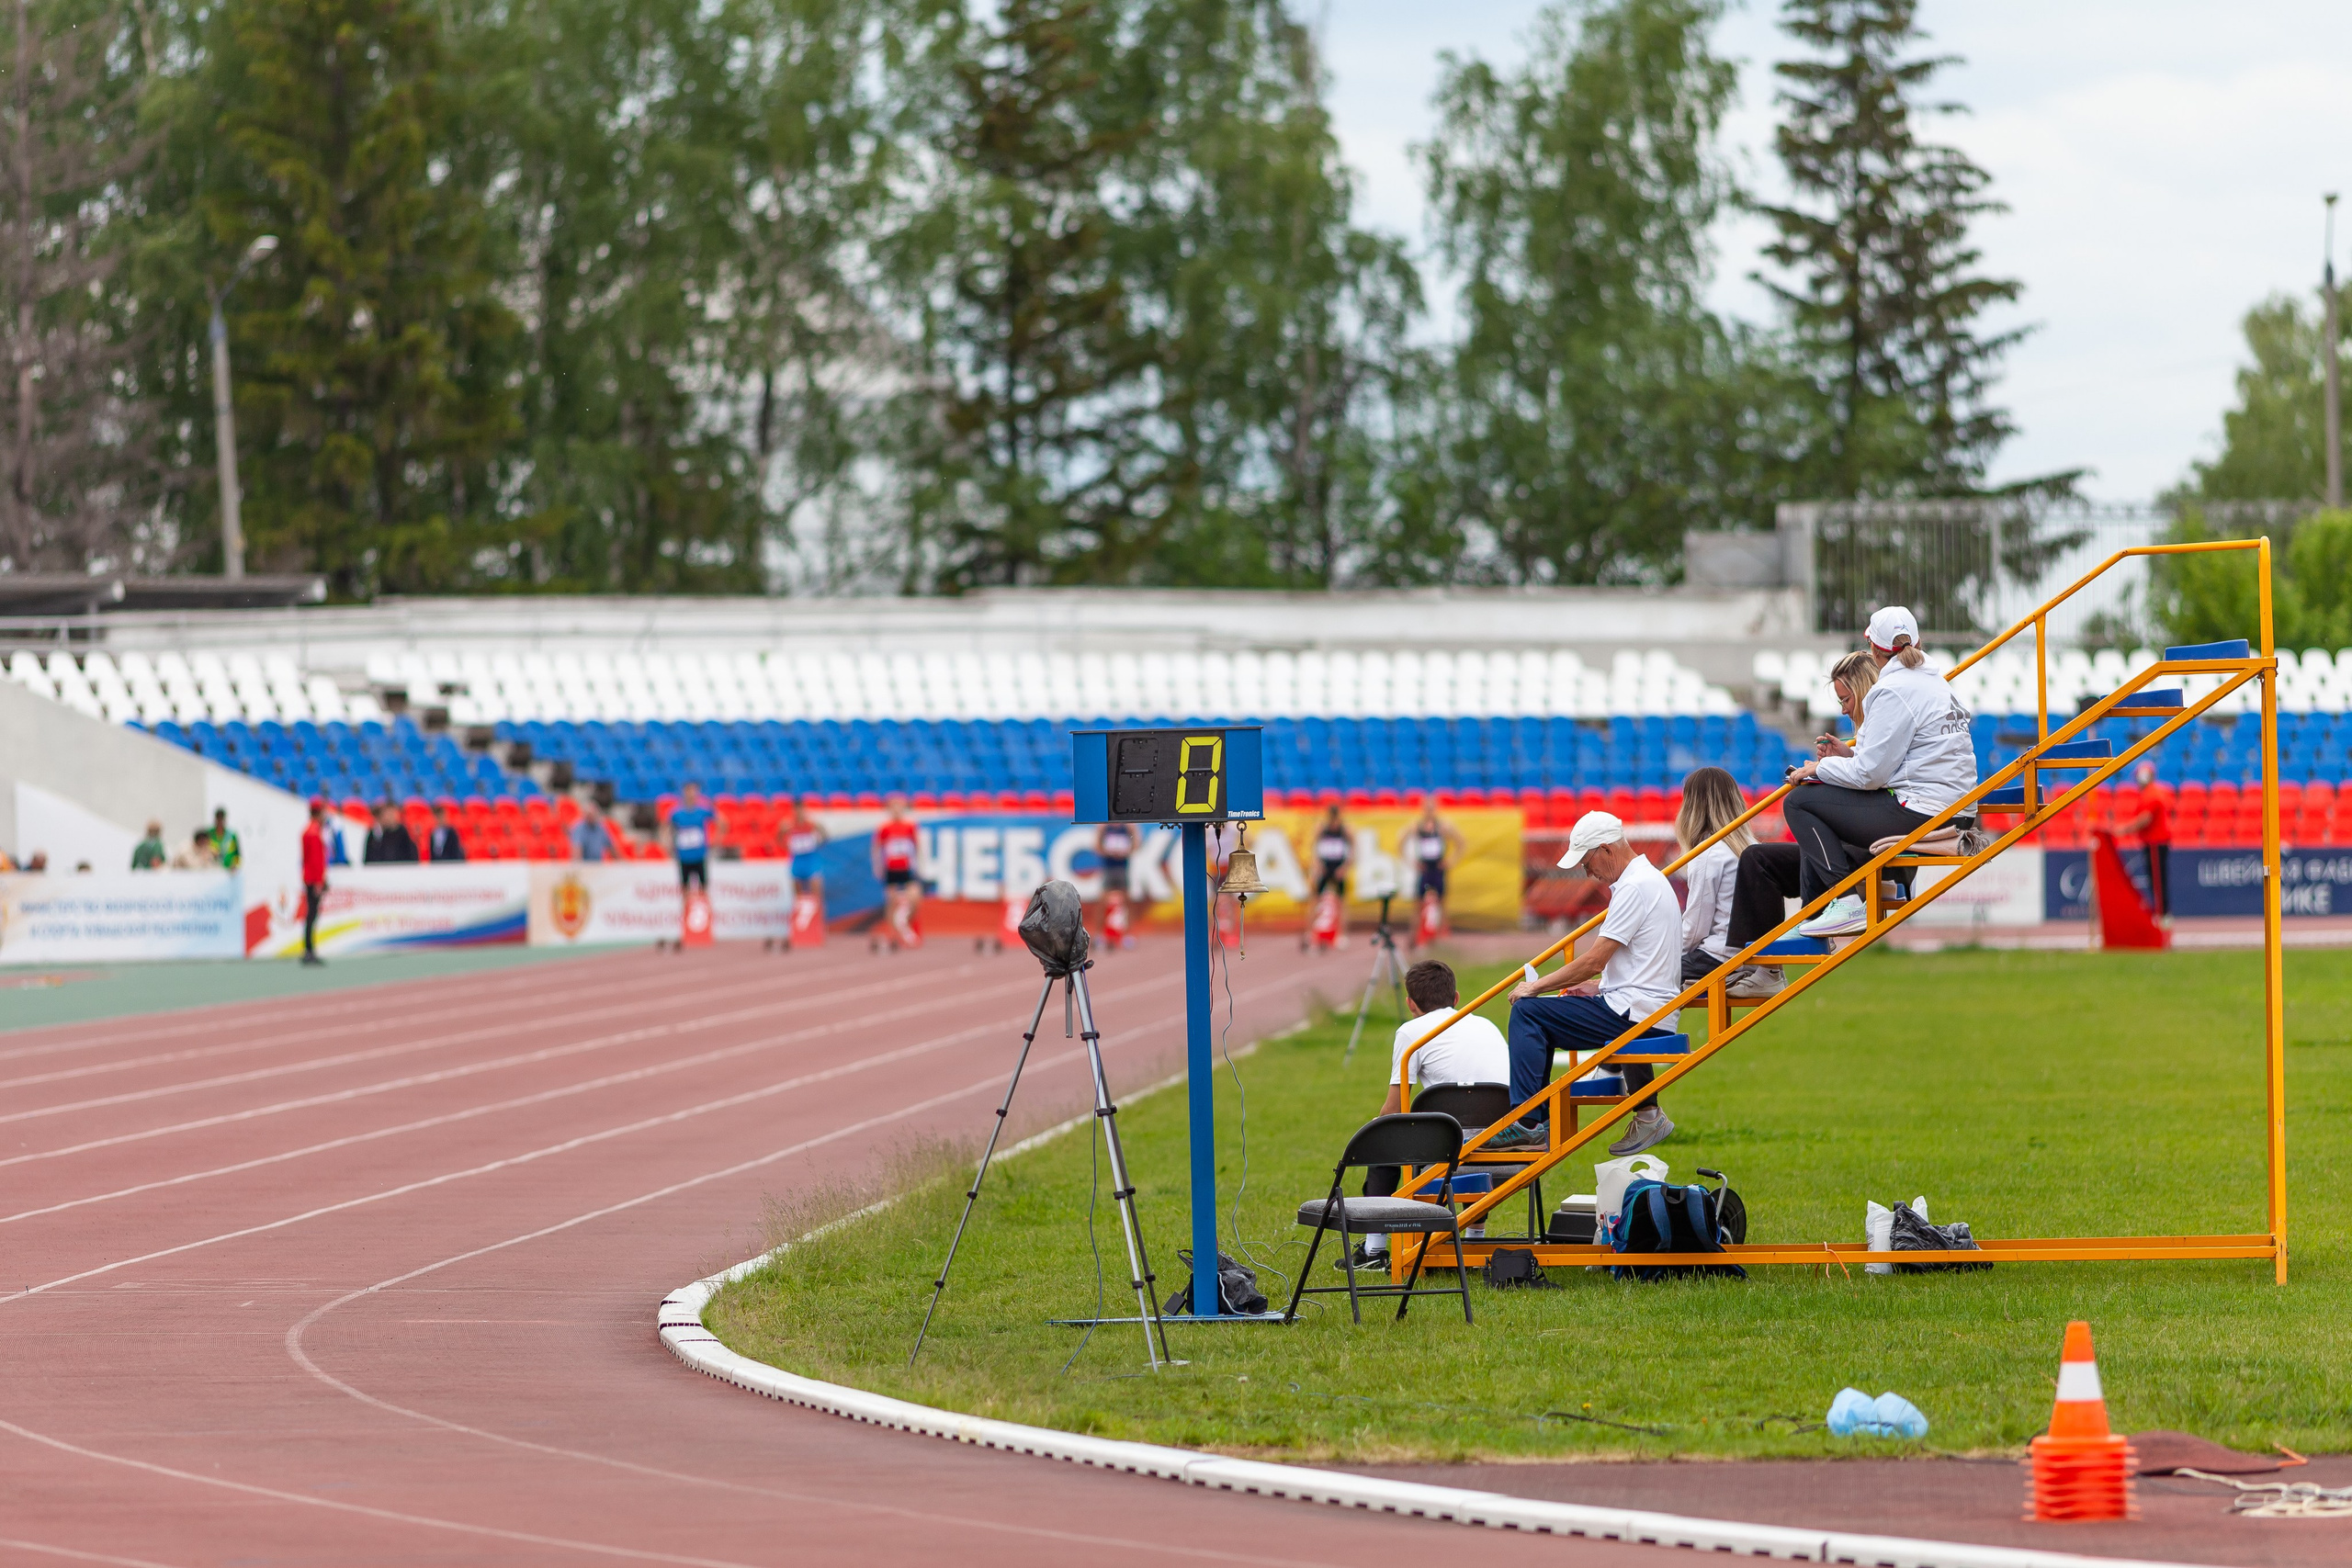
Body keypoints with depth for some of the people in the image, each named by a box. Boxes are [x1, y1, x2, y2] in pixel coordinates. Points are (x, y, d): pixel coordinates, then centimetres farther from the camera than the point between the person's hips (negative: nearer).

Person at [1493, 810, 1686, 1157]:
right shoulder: (1651, 879, 16)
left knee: (1527, 1012, -11)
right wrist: (1600, 987, 15)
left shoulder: (1634, 888, -16)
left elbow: (1594, 960, -18)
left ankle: (1527, 1121, -13)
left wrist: (1536, 987, -8)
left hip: (1633, 1012, -11)